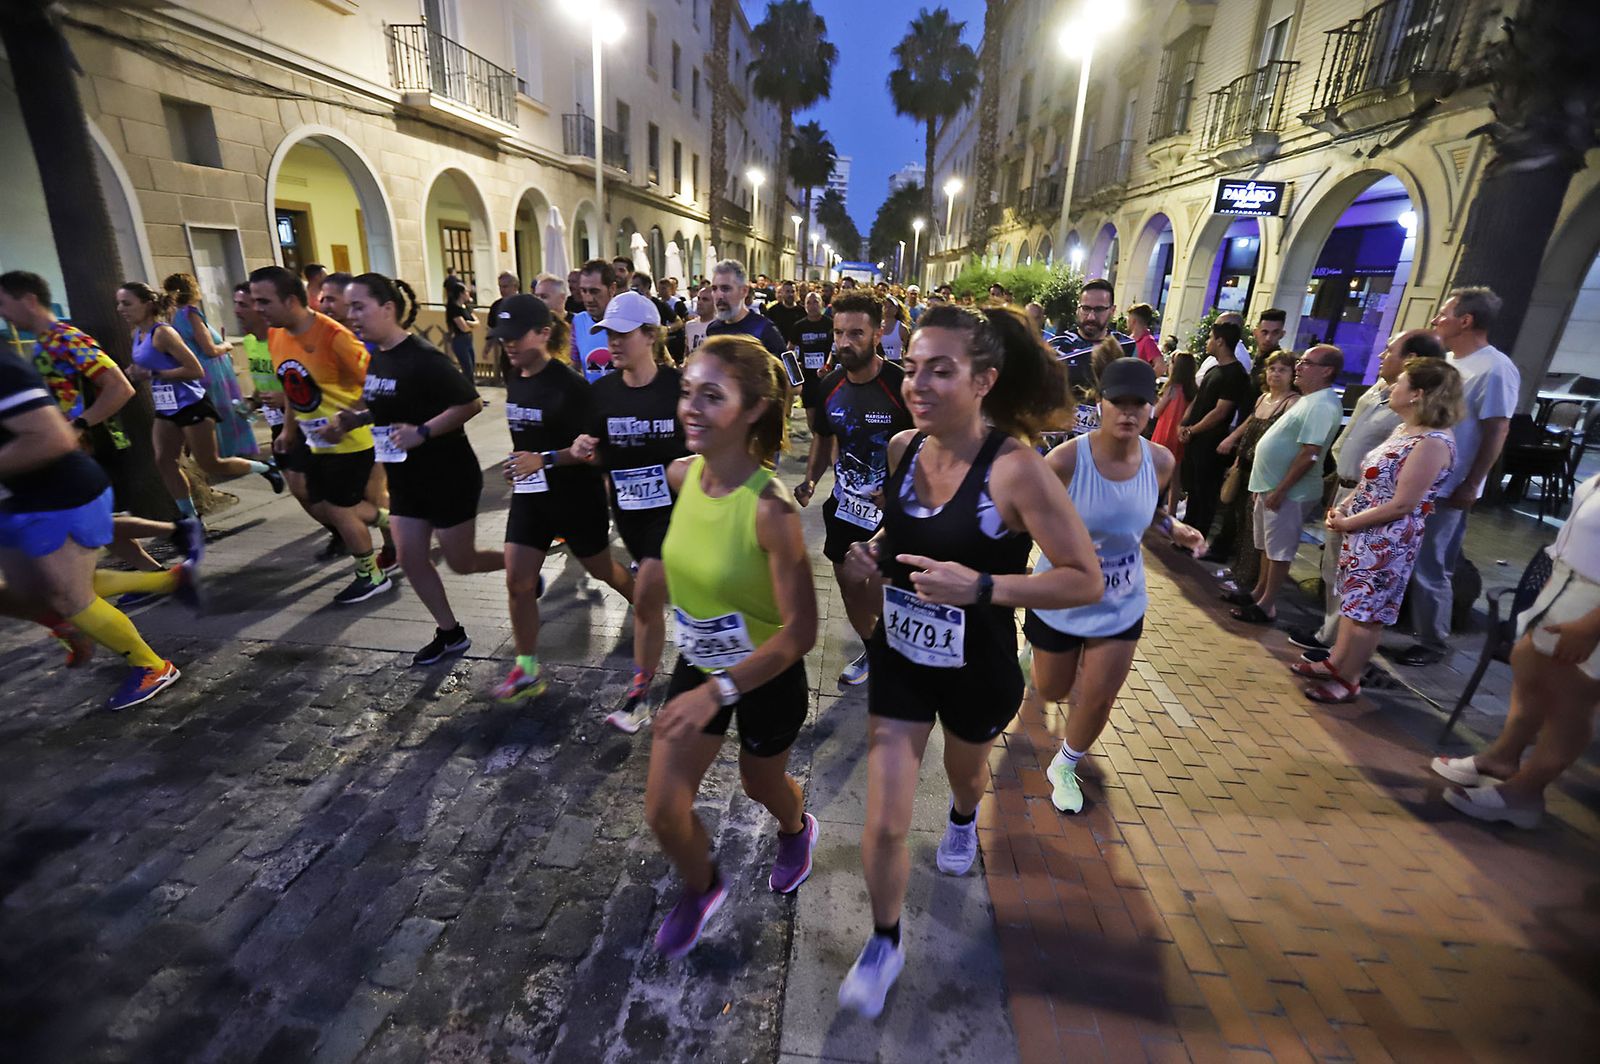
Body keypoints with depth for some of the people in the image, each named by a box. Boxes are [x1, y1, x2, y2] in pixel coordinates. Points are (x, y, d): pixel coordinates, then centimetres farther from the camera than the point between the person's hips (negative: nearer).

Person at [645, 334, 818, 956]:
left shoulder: (770, 507, -31)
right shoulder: (680, 475, -13)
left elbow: (800, 631, -29)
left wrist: (719, 691, -32)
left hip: (768, 678, -4)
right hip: (698, 664, 5)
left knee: (760, 784, 24)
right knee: (663, 811, 9)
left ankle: (796, 831, 62)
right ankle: (701, 888, 44)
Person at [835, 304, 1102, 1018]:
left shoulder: (1015, 469, -26)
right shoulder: (903, 448, -9)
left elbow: (1086, 580, -21)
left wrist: (981, 587, -34)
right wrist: (869, 556, -12)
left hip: (977, 671, -2)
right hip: (900, 658, 3)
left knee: (966, 771, 31)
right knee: (884, 824, 5)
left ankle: (963, 818, 70)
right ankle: (884, 943, 35)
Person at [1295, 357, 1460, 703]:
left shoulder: (1433, 443, -21)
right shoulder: (1403, 430, 8)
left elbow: (1401, 505, -23)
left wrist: (1347, 523, -15)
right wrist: (1342, 508, 2)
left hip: (1388, 542, -9)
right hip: (1363, 533, 9)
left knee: (1367, 611, 3)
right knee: (1353, 602, 18)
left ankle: (1348, 681, 16)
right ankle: (1336, 663, 31)